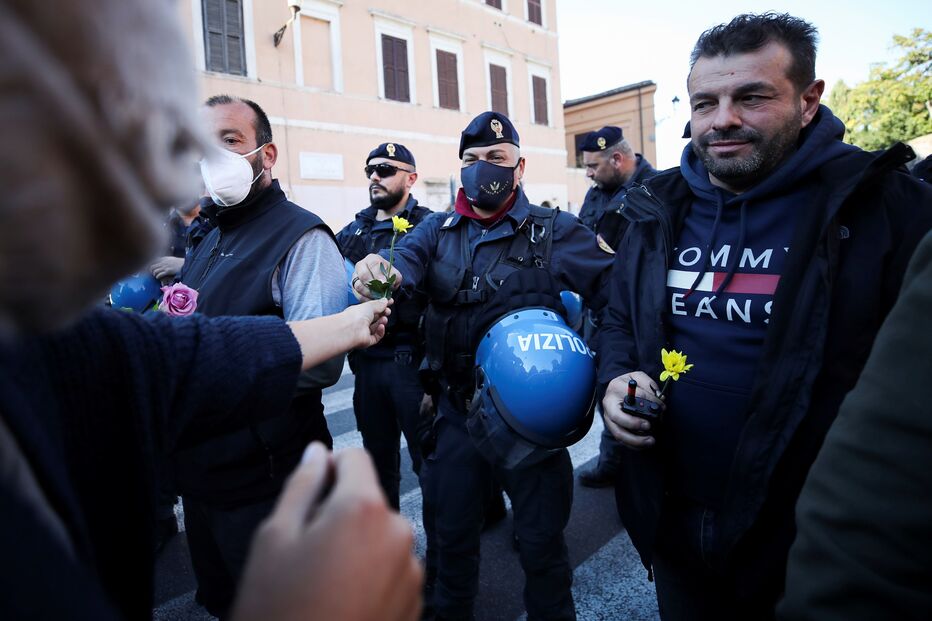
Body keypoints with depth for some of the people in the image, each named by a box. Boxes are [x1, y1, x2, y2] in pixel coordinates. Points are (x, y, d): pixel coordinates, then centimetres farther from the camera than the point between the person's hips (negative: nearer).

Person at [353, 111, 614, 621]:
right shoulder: (437, 230, 4)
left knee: (540, 542, 14)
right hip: (455, 412, 3)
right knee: (448, 536, 20)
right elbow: (404, 262, -15)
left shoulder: (554, 232, -5)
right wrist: (376, 273, -38)